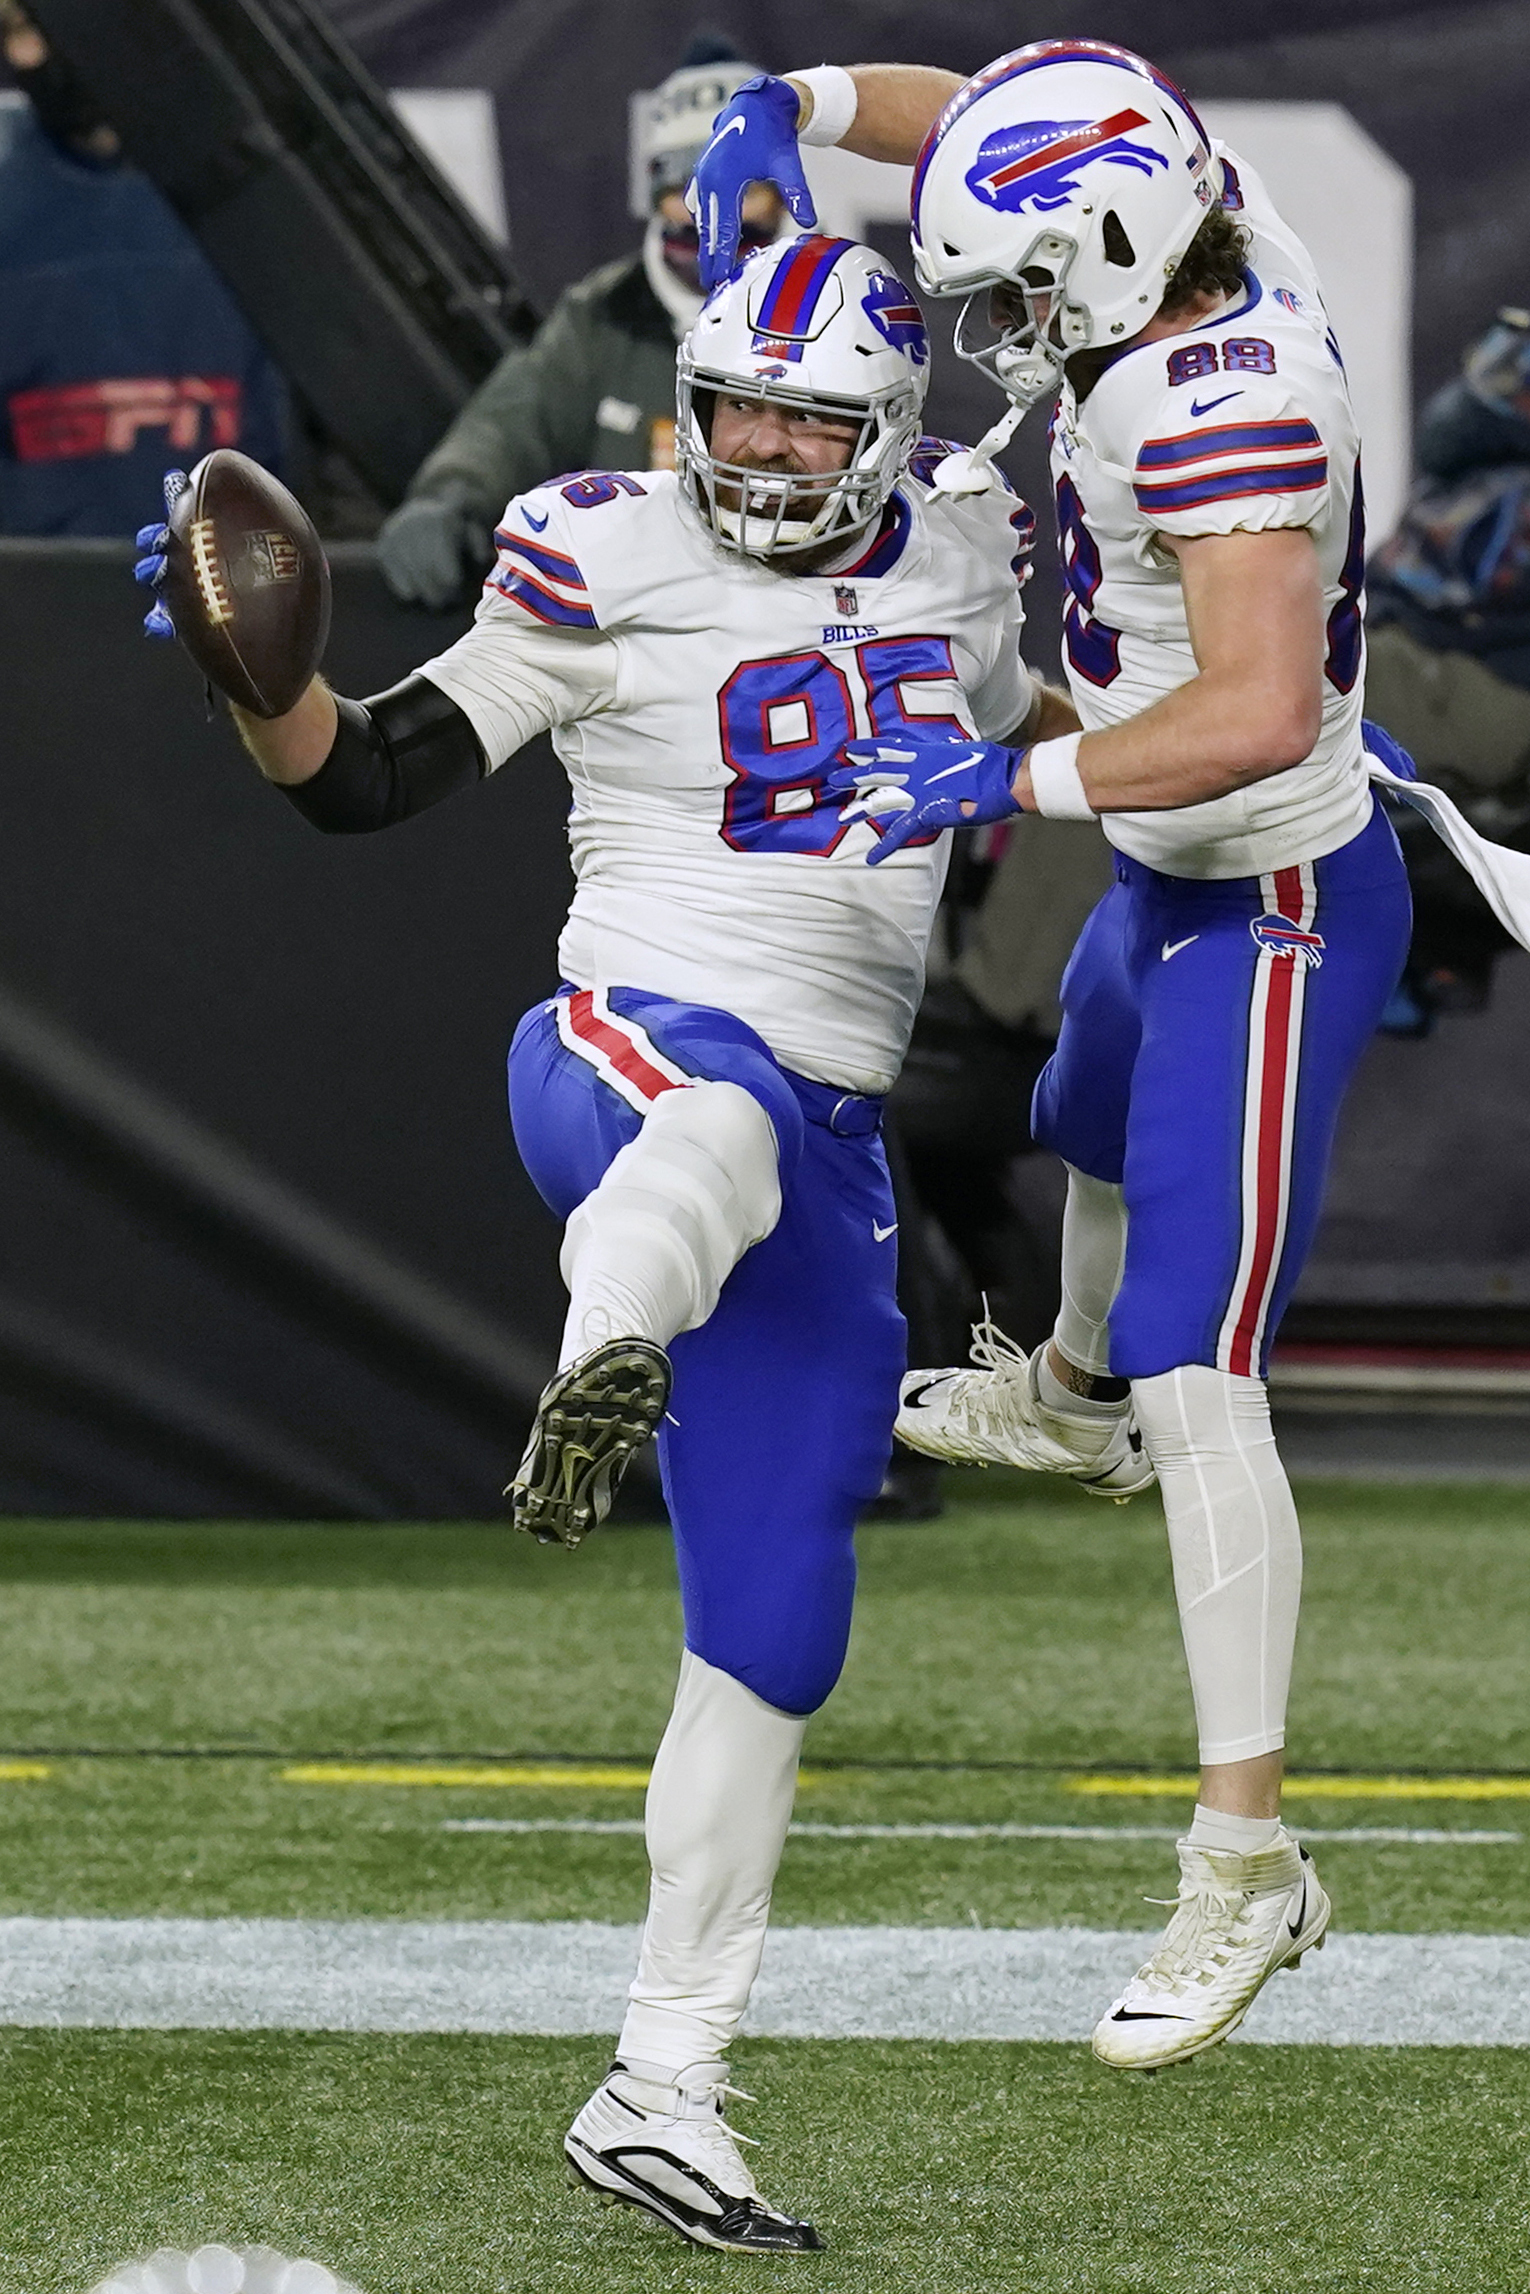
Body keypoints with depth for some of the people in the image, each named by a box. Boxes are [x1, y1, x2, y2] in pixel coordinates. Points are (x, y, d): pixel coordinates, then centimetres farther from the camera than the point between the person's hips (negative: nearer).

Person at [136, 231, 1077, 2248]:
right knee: (730, 1129, -45)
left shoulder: (952, 554, 11)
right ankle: (600, 1375, -81)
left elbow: (1008, 719, 33)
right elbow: (366, 779, -3)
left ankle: (659, 2096, 15)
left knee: (772, 1644, 6)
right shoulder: (616, 569, -2)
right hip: (625, 1050, -6)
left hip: (824, 1166, 6)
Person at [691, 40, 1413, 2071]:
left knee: (1200, 1383, -12)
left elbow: (1257, 710, -46)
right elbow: (963, 117, 7)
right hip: (1172, 882, 10)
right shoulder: (1186, 225, -9)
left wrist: (1013, 780, -47)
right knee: (1095, 1136, 39)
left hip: (1271, 919, -10)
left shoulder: (1225, 414, -35)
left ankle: (1249, 1862, -9)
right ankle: (1068, 1390, 73)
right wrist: (787, 113, -10)